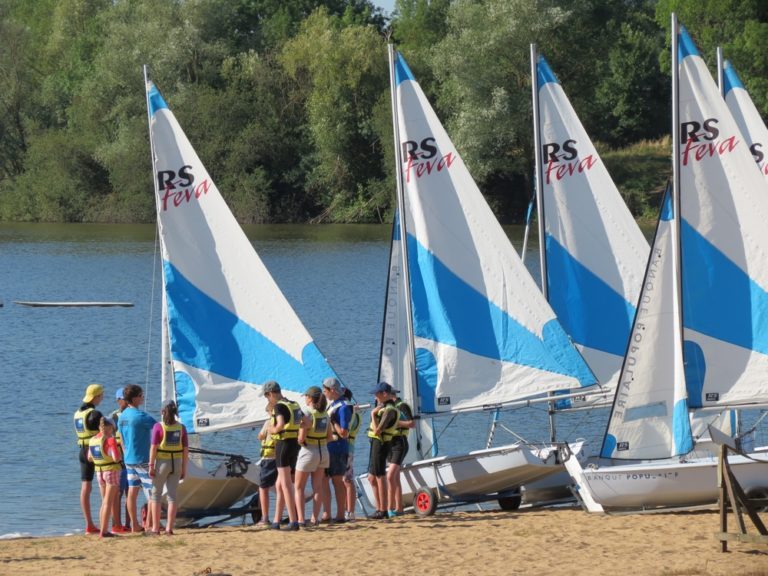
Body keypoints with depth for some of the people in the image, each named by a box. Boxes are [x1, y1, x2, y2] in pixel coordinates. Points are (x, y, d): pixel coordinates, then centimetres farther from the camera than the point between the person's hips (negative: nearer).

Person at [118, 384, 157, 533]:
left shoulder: (123, 416, 8)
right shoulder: (140, 416, -17)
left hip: (129, 459, 8)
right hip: (143, 459, -8)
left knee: (132, 491, 9)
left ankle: (134, 525, 11)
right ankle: (150, 524, -1)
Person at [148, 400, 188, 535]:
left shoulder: (158, 427, -9)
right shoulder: (181, 428, 1)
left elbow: (154, 447, -13)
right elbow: (185, 449, 2)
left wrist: (151, 465, -9)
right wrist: (184, 468, 9)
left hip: (162, 462, -3)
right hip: (176, 463, 3)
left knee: (156, 495, 8)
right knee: (172, 496, 6)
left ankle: (155, 528, 8)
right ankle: (169, 528, 1)